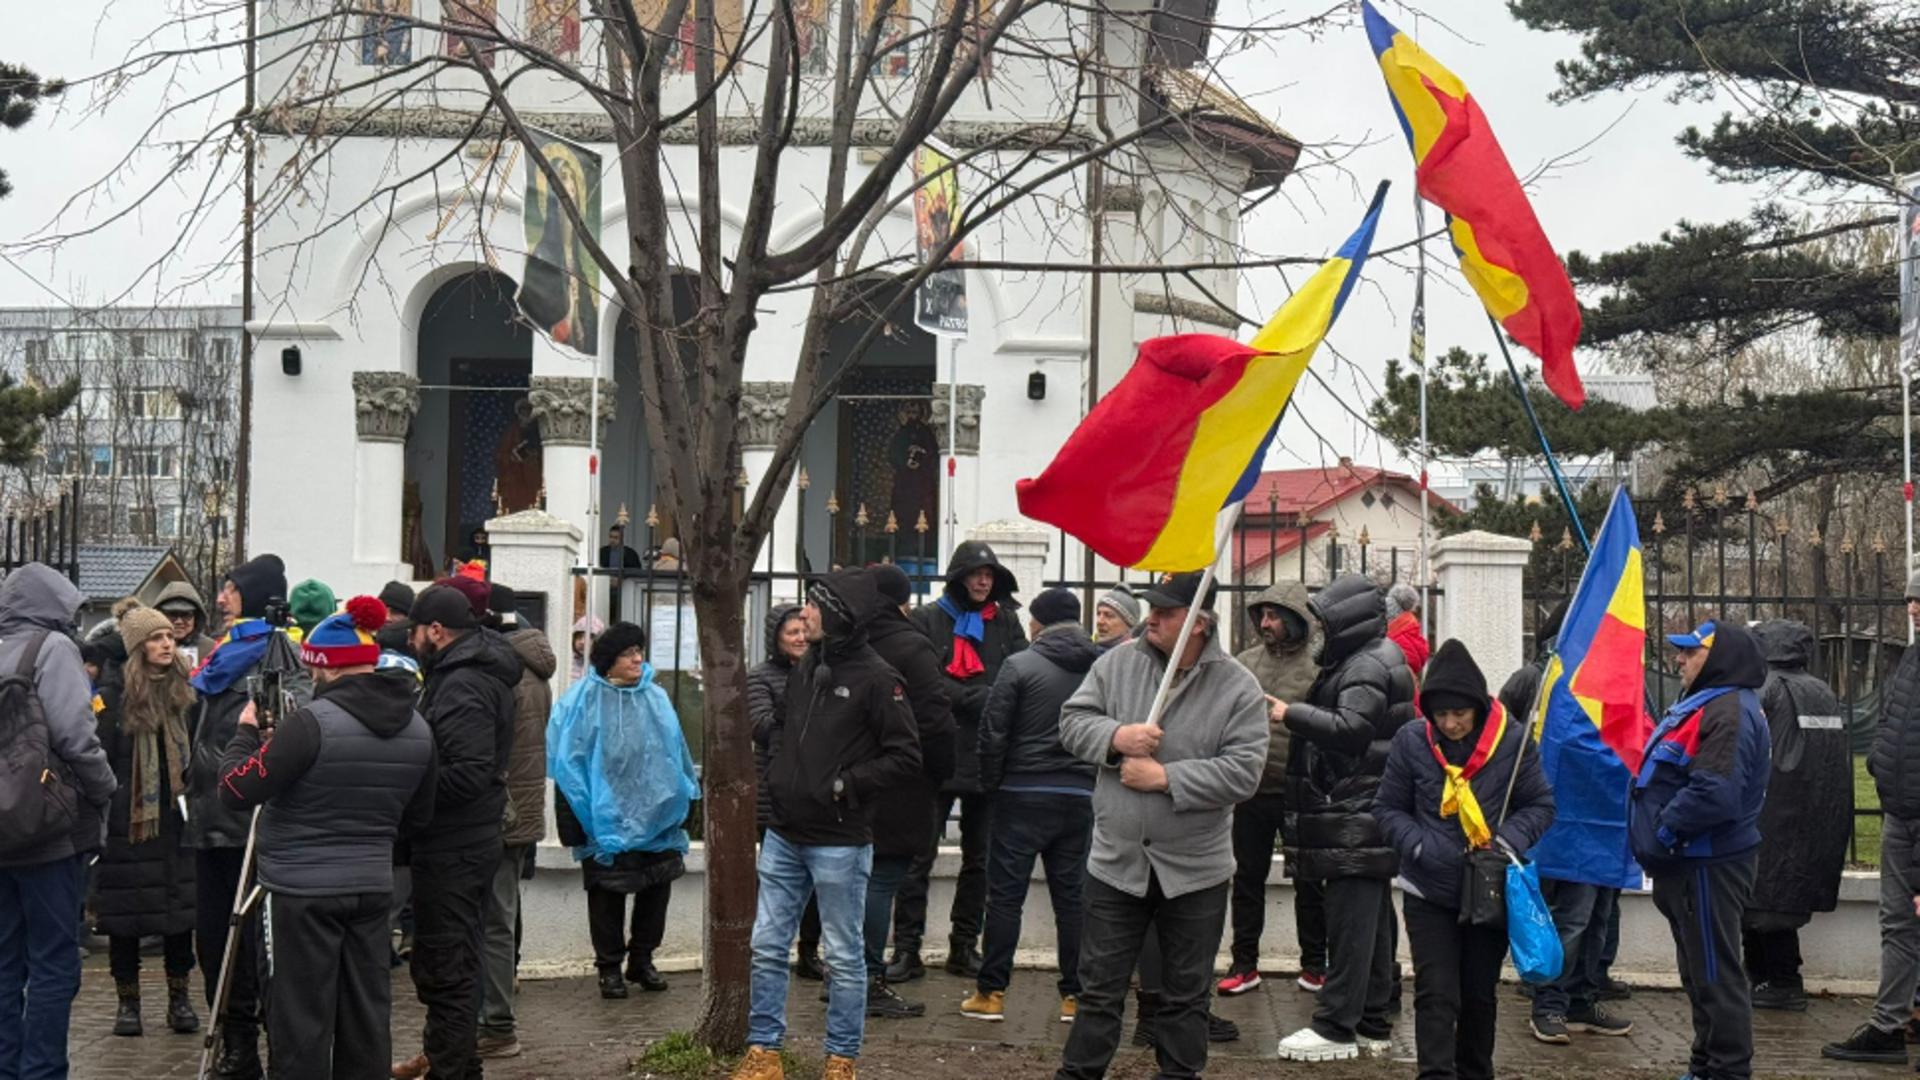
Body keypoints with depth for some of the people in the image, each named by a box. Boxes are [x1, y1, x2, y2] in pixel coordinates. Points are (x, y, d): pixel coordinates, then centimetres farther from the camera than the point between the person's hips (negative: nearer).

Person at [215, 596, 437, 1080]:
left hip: (301, 893, -6)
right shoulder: (418, 730, 4)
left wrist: (246, 732, 2)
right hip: (372, 888, 6)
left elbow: (237, 791, -13)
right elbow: (416, 817, 14)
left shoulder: (311, 723, -18)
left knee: (300, 1021, 1)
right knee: (366, 1017, 12)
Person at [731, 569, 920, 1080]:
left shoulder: (876, 678, -11)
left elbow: (905, 758, -13)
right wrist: (775, 778, 7)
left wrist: (845, 786, -15)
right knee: (766, 947, 9)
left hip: (839, 842, -7)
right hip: (784, 836, 7)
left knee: (843, 956, 5)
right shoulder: (804, 669, 10)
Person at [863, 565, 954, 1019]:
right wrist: (941, 775, -4)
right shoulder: (912, 648, -12)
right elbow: (935, 721, -17)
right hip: (897, 793, -7)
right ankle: (870, 981, -2)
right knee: (882, 880, -4)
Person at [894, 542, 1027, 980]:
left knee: (979, 858, 9)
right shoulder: (928, 620, 3)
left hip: (988, 758, 4)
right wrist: (979, 698, -14)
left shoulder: (1006, 622, 11)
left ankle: (965, 946, 19)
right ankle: (906, 948, 2)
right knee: (919, 856, -3)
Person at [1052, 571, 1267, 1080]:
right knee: (1099, 989, 11)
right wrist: (1114, 736, -18)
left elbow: (1243, 772, -16)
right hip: (1116, 861, 2)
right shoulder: (1118, 663, -1)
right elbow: (1072, 721, 2)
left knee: (1186, 995, 13)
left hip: (1195, 871, -1)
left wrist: (1166, 778, -20)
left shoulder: (1238, 687, -9)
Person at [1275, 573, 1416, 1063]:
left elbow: (1349, 729, -24)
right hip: (1369, 814, 11)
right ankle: (1371, 1021, 19)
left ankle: (1337, 1027, -9)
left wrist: (1291, 714, -19)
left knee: (1349, 920, -10)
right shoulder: (1374, 659, 21)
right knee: (1373, 917, 13)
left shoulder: (1367, 666, -13)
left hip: (1355, 818, -11)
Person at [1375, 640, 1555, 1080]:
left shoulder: (1513, 740, -10)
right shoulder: (1411, 741, -9)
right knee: (1436, 994, -7)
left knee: (1480, 993, 15)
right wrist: (1419, 845, -18)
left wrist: (1507, 840, -18)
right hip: (1429, 893, -1)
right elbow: (1388, 808, 0)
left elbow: (1541, 806, -1)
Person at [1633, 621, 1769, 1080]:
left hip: (1708, 866, -11)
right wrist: (1662, 835, 13)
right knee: (1700, 972, 18)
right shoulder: (1706, 705, 16)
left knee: (1715, 974, -4)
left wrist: (1665, 829, -18)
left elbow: (1716, 793, -30)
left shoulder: (1729, 712, -19)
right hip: (1688, 862, 11)